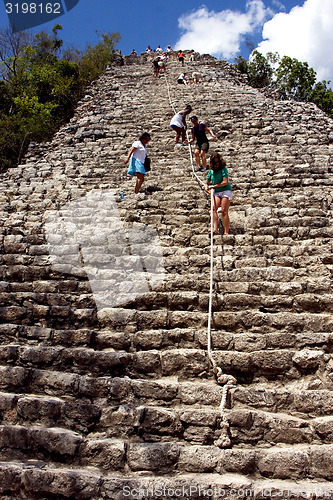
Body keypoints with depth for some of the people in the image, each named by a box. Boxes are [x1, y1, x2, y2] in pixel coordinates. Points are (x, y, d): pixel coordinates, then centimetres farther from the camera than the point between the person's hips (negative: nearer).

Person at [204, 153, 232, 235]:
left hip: (226, 191, -5)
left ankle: (226, 232, -16)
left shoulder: (223, 169, -4)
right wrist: (206, 187, -2)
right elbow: (207, 183, 22)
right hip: (216, 192, 5)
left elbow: (225, 182, -15)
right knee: (214, 208, -21)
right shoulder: (211, 171, 12)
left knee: (224, 211, -15)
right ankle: (215, 229, -32)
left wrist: (214, 186, -15)